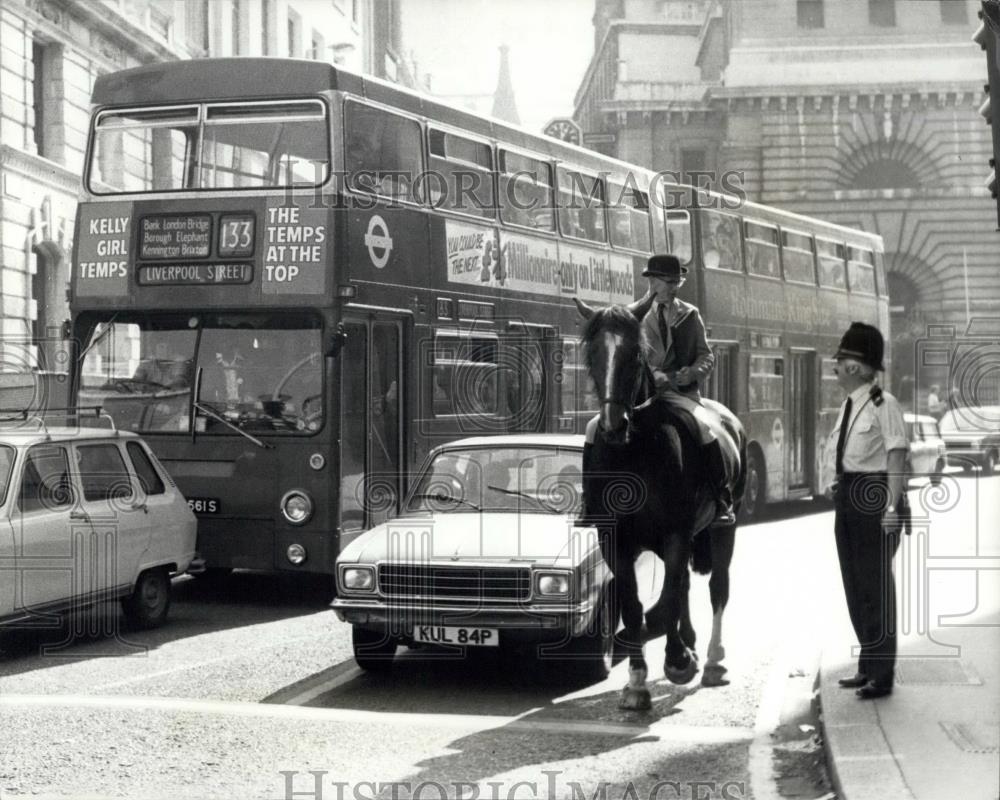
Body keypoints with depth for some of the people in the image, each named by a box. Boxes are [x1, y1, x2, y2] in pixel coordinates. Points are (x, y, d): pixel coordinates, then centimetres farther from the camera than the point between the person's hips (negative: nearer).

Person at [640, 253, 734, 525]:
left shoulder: (689, 315, 8)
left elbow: (706, 356, 7)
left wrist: (693, 372, -15)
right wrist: (653, 374, -15)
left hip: (681, 392, -1)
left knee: (704, 426, -27)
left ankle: (723, 500, -16)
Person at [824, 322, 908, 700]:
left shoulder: (883, 404, -14)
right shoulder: (848, 405, 11)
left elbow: (896, 456, -18)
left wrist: (891, 505, -23)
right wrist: (839, 489, 12)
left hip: (875, 498, -9)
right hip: (849, 498, 9)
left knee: (875, 583, -1)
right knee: (854, 584, 16)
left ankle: (881, 674, 8)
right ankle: (868, 666, 29)